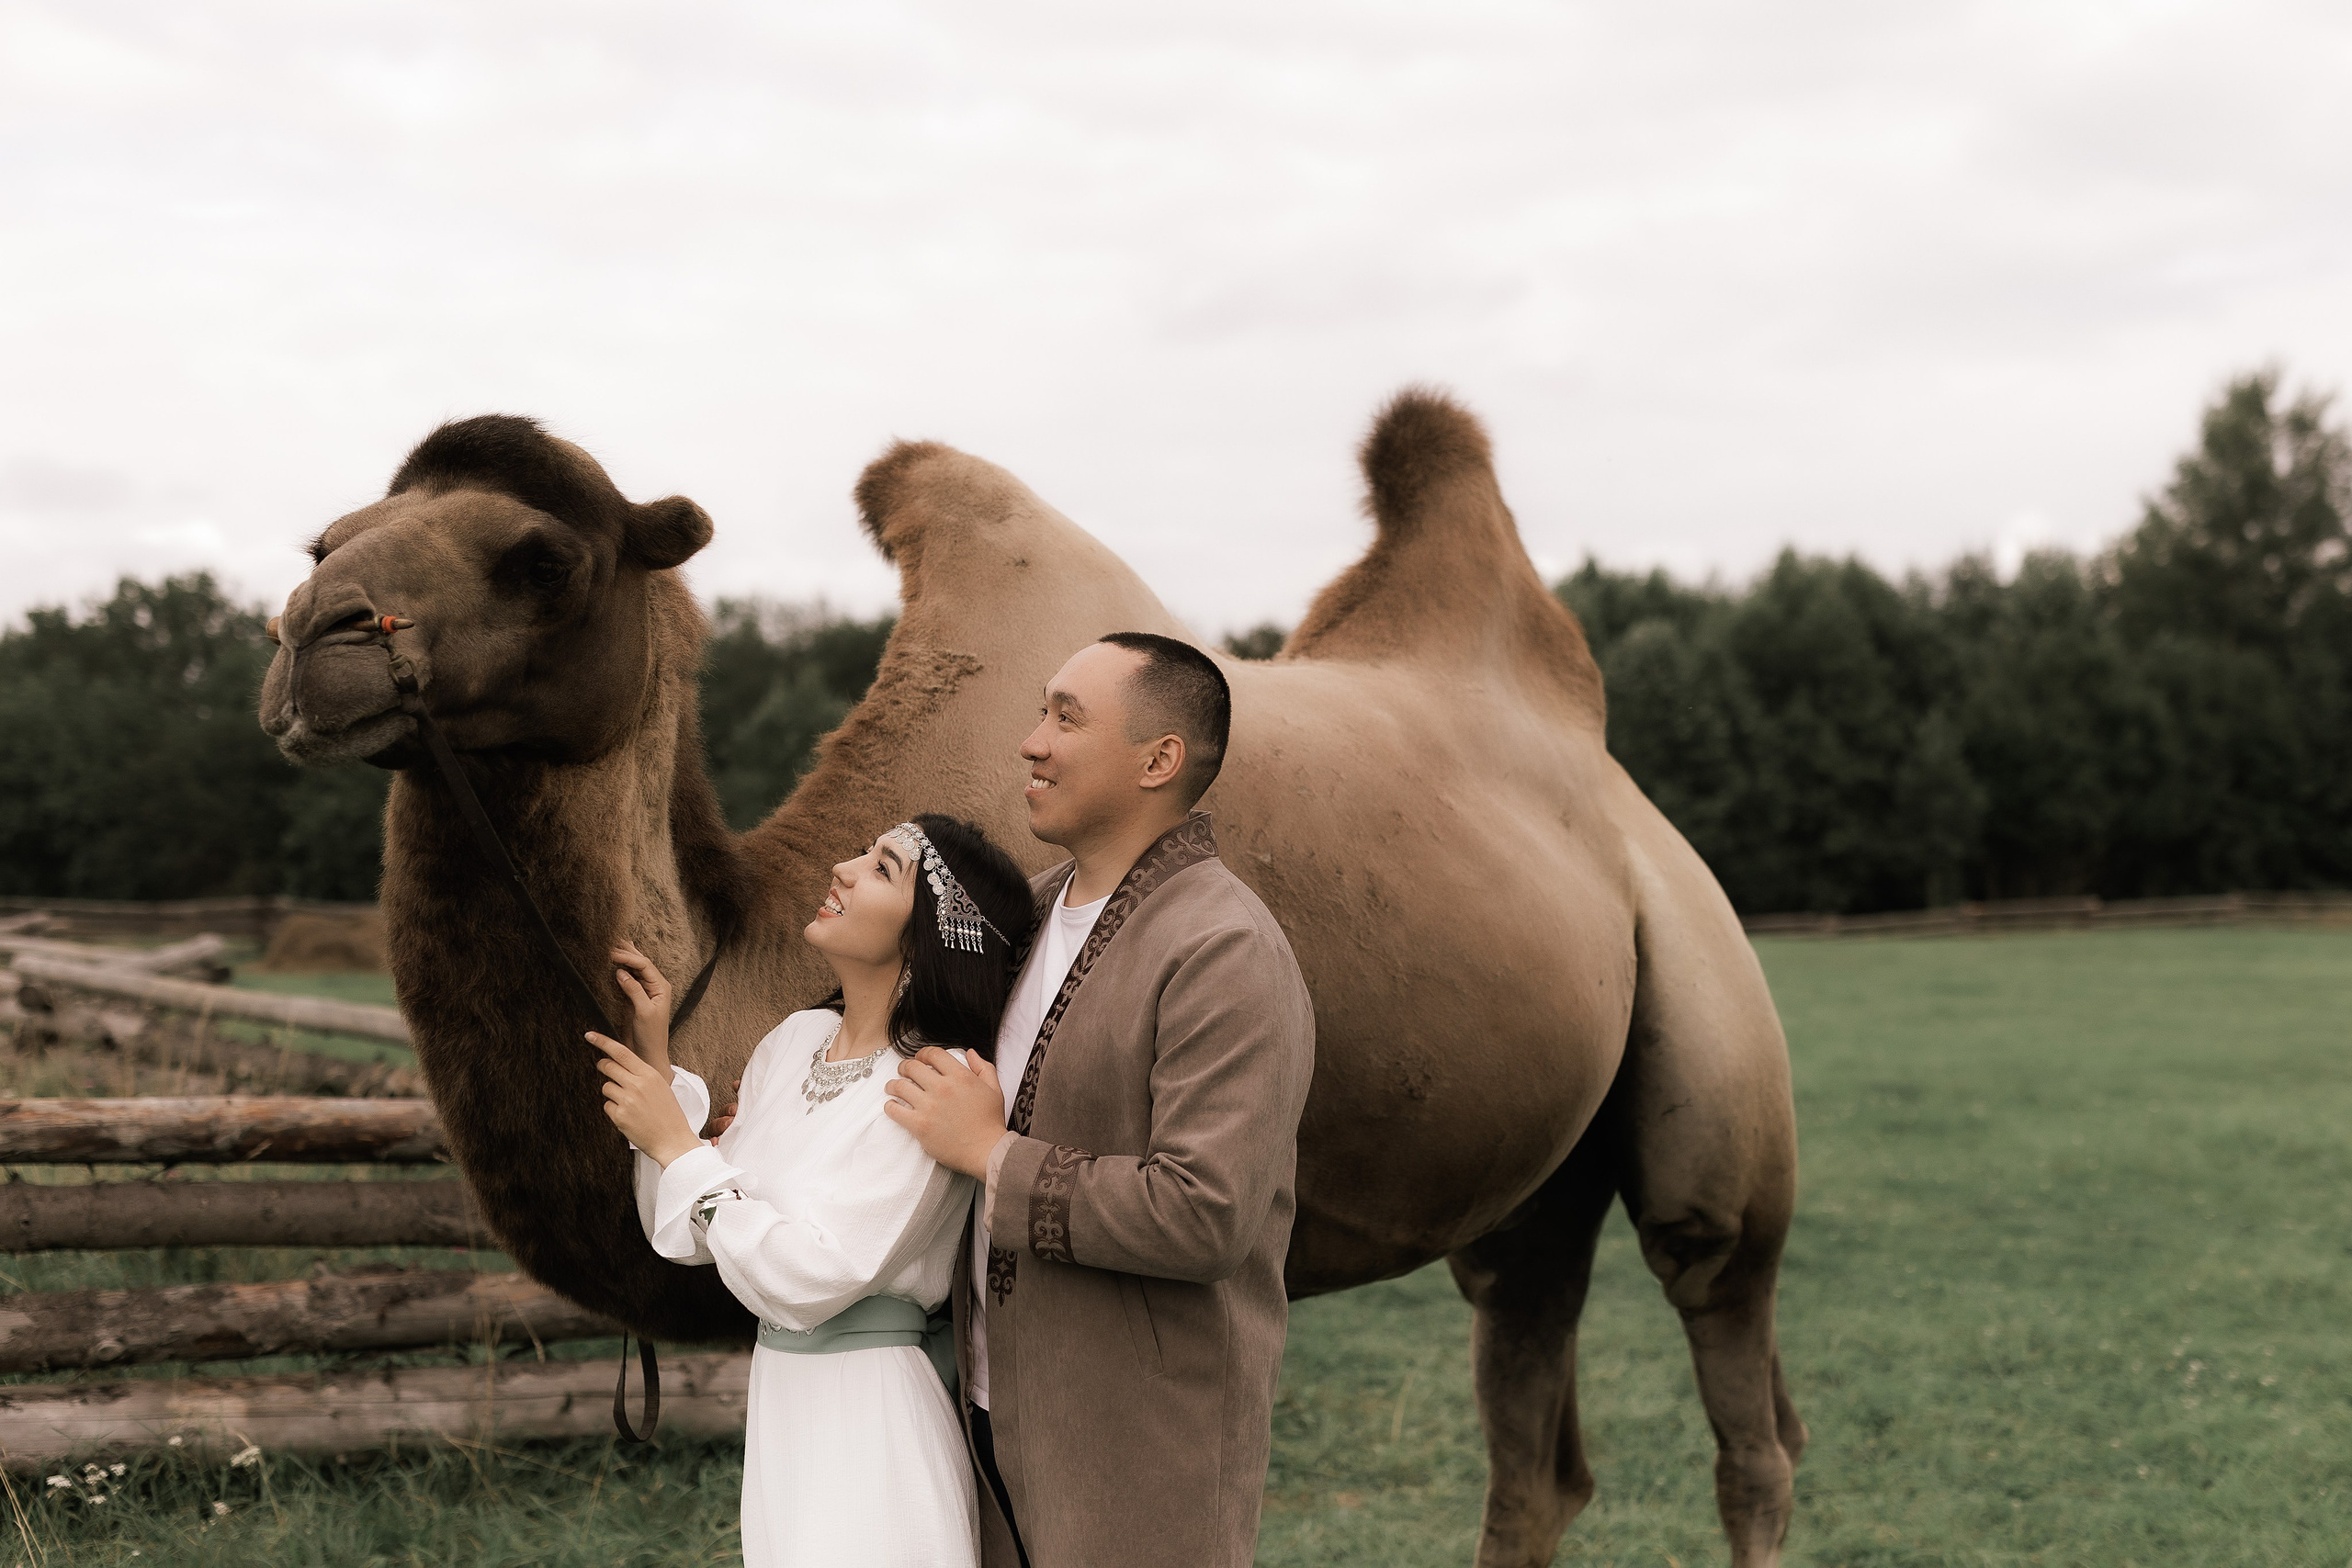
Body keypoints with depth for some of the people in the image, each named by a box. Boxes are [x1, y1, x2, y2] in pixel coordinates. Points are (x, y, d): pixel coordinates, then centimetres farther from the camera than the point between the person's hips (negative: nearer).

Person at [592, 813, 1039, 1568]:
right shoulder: (795, 1040, 4)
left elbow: (809, 1281, -22)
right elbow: (689, 1235, 5)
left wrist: (674, 1144, -17)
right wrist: (656, 1060, -1)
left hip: (870, 1416, -7)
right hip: (775, 1397, 7)